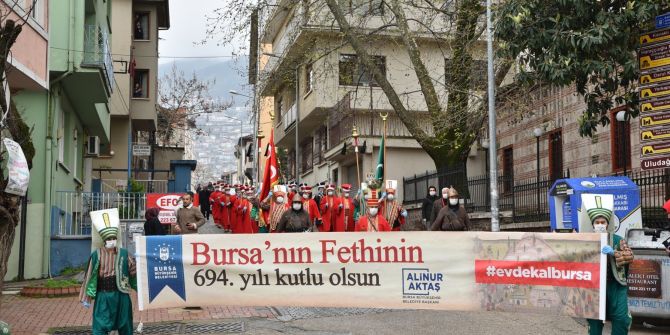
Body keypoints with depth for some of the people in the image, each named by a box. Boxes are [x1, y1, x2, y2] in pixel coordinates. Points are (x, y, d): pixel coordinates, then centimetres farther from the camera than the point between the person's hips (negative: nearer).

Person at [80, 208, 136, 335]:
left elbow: (133, 271, 7)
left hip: (121, 294, 3)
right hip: (103, 295, -2)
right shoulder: (96, 255, -7)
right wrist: (87, 298, -7)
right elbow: (90, 276, -6)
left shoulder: (123, 253, -1)